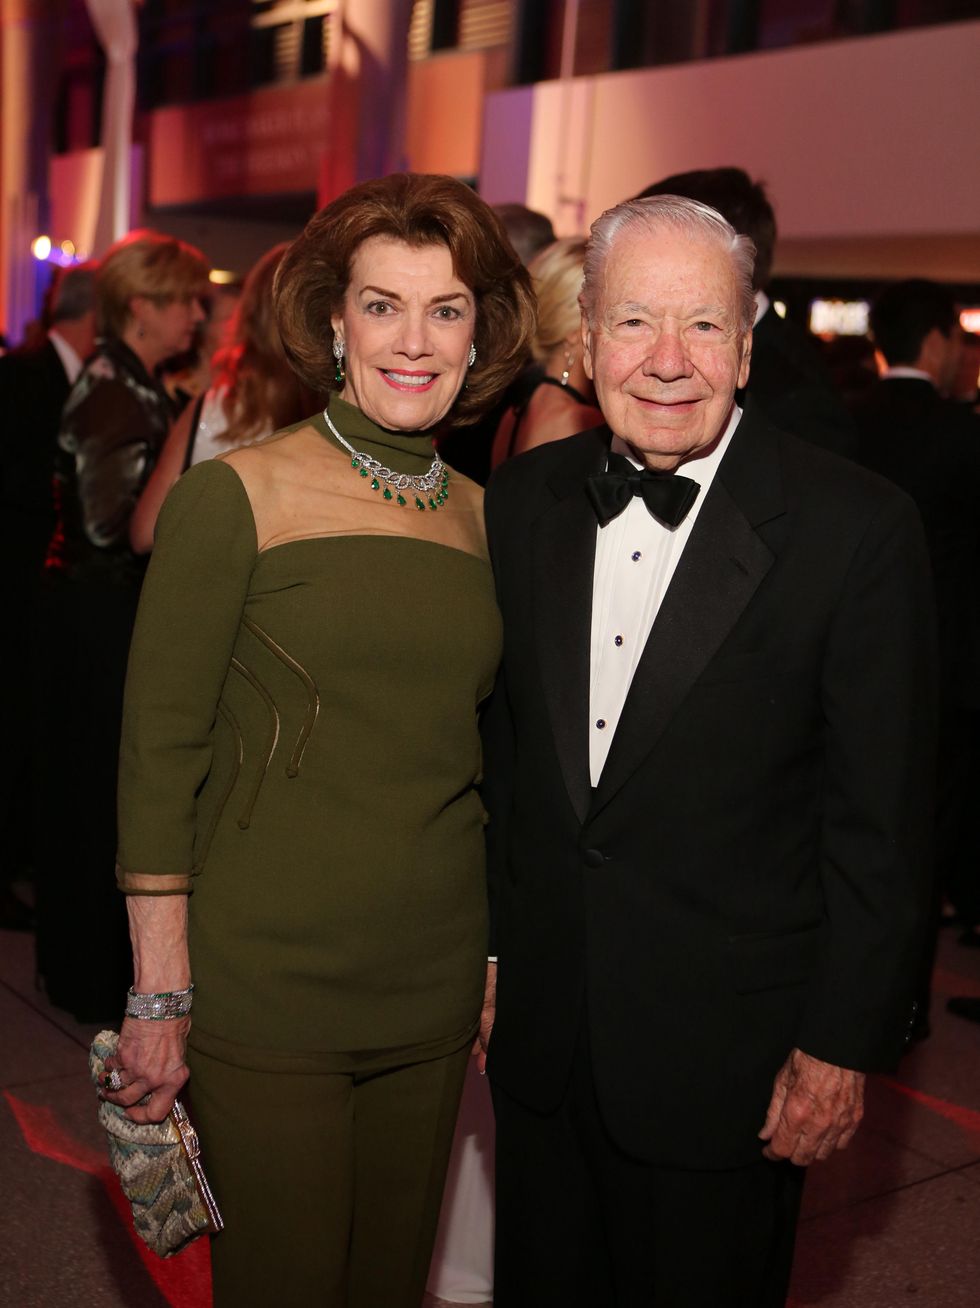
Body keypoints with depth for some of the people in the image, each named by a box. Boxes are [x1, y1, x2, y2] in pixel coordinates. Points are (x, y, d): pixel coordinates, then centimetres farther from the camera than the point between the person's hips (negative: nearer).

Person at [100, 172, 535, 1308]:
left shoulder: (482, 517, 6)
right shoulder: (234, 498, -9)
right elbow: (159, 751, -9)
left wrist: (498, 962, 10)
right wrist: (158, 1000, -10)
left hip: (434, 988, 5)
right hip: (266, 989, -4)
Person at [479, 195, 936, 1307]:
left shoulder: (856, 527, -14)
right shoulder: (523, 501, 0)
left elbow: (880, 819, -11)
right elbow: (500, 748, 8)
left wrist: (843, 1046, -10)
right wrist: (484, 947, 9)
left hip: (726, 1050, -4)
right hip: (538, 1027, 4)